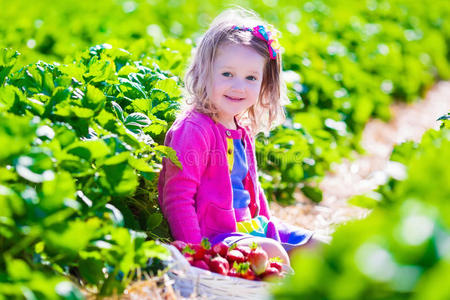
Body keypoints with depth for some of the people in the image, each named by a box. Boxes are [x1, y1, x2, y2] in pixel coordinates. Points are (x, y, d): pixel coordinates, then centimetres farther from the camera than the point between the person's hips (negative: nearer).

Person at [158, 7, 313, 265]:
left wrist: (268, 226, 18)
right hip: (211, 238, -10)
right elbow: (177, 198, -21)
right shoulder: (193, 130, -17)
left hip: (248, 227, 10)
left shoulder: (243, 131, 11)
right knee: (271, 251, -31)